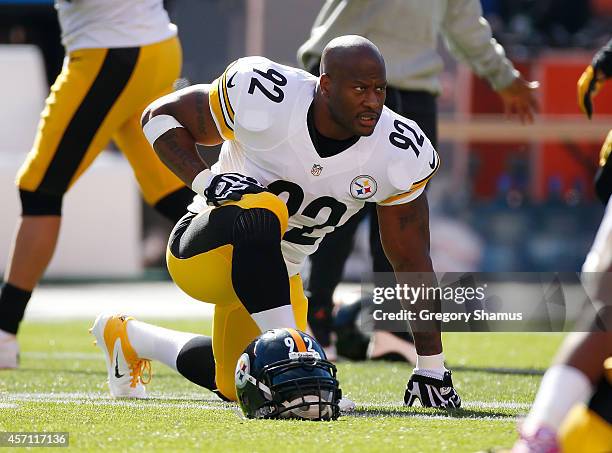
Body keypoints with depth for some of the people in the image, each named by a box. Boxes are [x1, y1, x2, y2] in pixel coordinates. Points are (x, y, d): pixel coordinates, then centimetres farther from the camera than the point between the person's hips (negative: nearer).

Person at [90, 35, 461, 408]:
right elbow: (162, 115, -9)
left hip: (277, 275, 6)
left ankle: (130, 338, 44)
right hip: (203, 251, -6)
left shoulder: (399, 154, -15)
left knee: (237, 387, 19)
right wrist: (207, 181, -27)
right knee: (260, 213, -39)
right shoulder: (264, 100, -24)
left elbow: (412, 262, -6)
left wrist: (431, 368, -7)